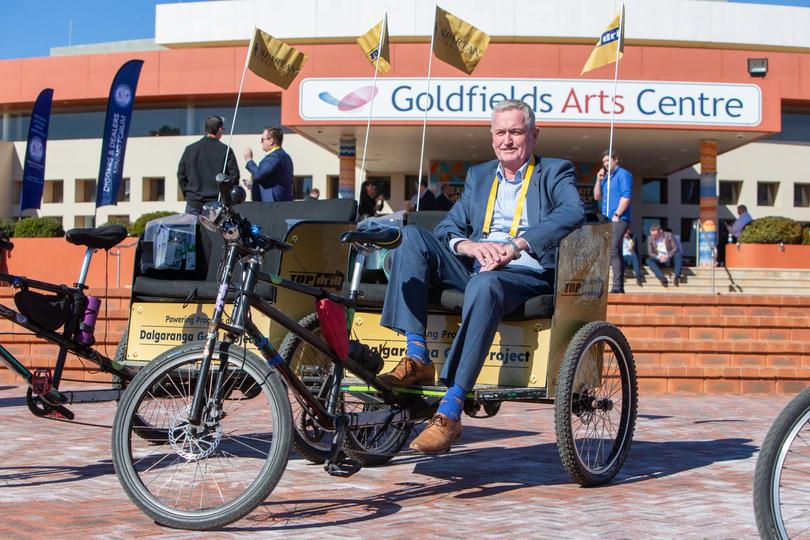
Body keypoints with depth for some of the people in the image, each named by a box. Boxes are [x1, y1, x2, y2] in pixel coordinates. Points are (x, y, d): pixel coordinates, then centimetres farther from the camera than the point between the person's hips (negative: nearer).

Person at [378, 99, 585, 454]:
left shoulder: (555, 172, 11)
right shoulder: (478, 176, 26)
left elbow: (574, 213, -11)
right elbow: (446, 229, 16)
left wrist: (516, 245, -23)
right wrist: (470, 246, -10)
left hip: (526, 276, -5)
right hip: (472, 268, 5)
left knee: (484, 284, -40)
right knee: (411, 236, -16)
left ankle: (450, 413, -42)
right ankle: (417, 358, -26)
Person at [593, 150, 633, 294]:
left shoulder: (623, 174, -5)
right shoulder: (606, 177, 19)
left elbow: (626, 197, -14)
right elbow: (597, 197, 18)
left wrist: (617, 215, -16)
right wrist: (599, 180, 5)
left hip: (618, 220, -9)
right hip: (607, 221, 9)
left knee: (613, 251, -18)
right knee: (616, 253, 9)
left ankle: (617, 286, -21)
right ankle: (619, 287, 12)